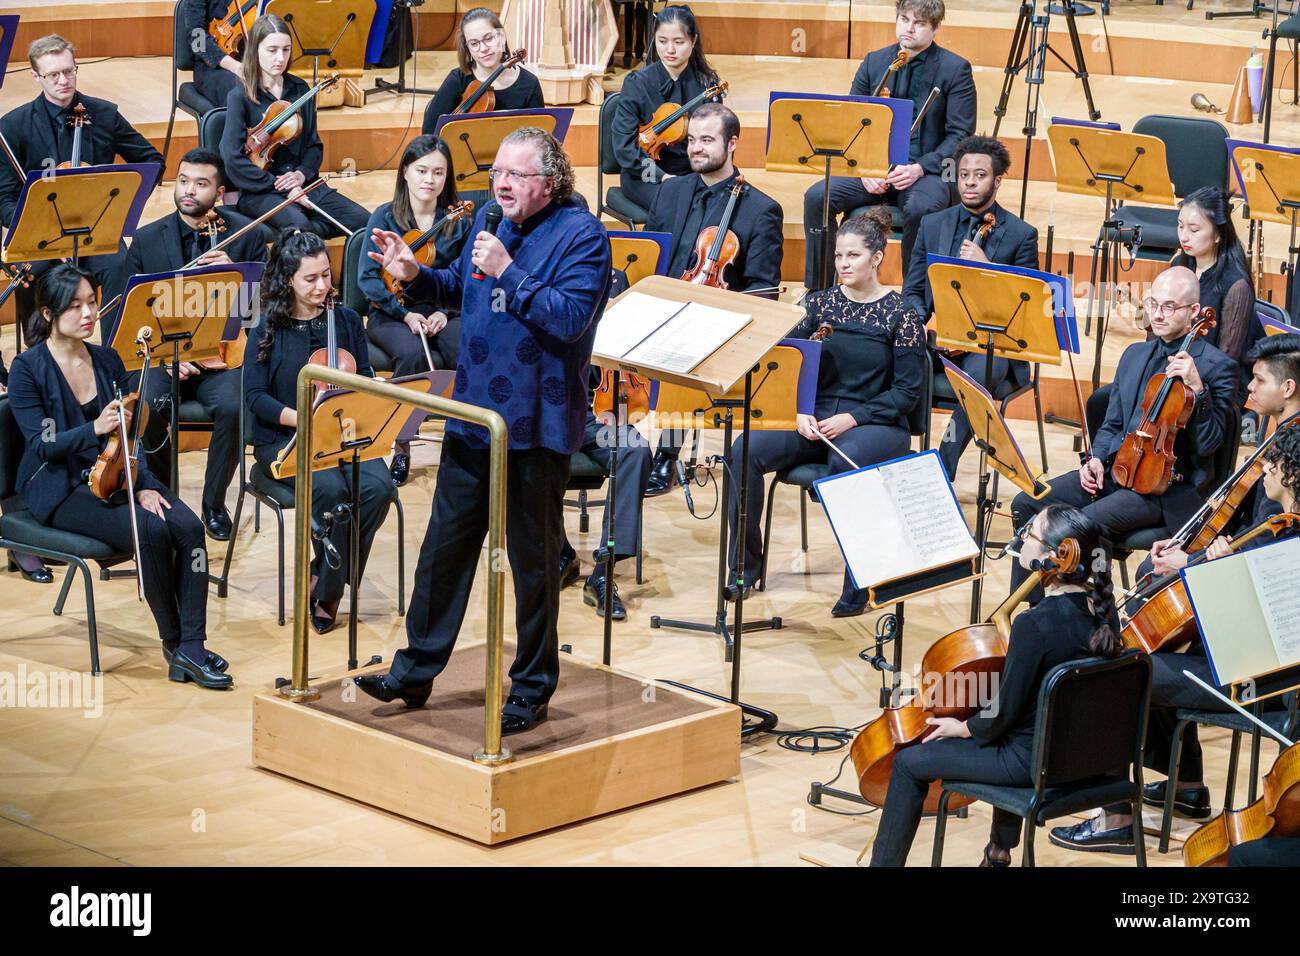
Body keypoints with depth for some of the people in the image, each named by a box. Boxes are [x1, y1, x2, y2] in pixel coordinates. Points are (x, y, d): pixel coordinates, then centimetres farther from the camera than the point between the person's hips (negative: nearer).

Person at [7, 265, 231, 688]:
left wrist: (144, 485, -8)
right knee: (150, 529, -30)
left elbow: (129, 435, 8)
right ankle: (172, 643, -14)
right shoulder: (28, 369, -6)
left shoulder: (107, 361, 9)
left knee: (188, 525, -22)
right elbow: (42, 445, -13)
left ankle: (191, 645, -21)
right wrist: (94, 429, -29)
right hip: (60, 489, -5)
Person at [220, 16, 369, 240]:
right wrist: (281, 187, -16)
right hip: (259, 192, -5)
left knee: (364, 221, -19)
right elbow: (234, 159, -12)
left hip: (301, 186, 5)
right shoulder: (240, 96, -5)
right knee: (299, 225, -38)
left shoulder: (299, 89, 10)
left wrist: (302, 173, -6)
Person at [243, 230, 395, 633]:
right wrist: (302, 418, -21)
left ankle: (326, 586, -11)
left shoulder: (347, 320, 8)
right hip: (285, 439, -3)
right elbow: (255, 396, -5)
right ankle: (329, 584, -11)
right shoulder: (268, 330, -2)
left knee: (378, 486, -27)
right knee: (330, 489, -33)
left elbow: (365, 380, 11)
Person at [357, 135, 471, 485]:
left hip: (444, 314, 2)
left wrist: (445, 311, -12)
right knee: (413, 354, -36)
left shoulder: (458, 221, 4)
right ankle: (402, 445, -19)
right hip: (393, 316, -2)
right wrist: (405, 312, -15)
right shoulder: (385, 218, -2)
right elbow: (368, 278, -5)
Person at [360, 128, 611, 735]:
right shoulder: (490, 222, 10)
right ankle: (416, 669, 22)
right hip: (474, 414, 7)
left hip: (536, 426, -7)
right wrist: (416, 275, 5)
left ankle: (531, 687, 15)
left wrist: (508, 273, -26)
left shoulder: (580, 235, -12)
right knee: (445, 544, 12)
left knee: (533, 559, 3)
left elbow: (569, 317, -23)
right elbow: (461, 287, 24)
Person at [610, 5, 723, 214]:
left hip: (694, 173, 3)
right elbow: (623, 144, -10)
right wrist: (660, 176, -21)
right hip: (645, 177, -3)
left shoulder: (707, 83, 3)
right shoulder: (637, 84, -6)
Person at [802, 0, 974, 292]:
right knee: (817, 196, -21)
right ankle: (817, 292, -10)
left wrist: (919, 168, -20)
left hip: (928, 171, -4)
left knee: (919, 209, -39)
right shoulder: (874, 63, 11)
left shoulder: (955, 69, -1)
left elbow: (960, 136, -5)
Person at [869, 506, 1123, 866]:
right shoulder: (1103, 608, -6)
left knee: (908, 763, 9)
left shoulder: (1033, 624, -29)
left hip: (1034, 760, -8)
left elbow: (1004, 715, -20)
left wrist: (963, 728, -2)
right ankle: (1000, 851, 49)